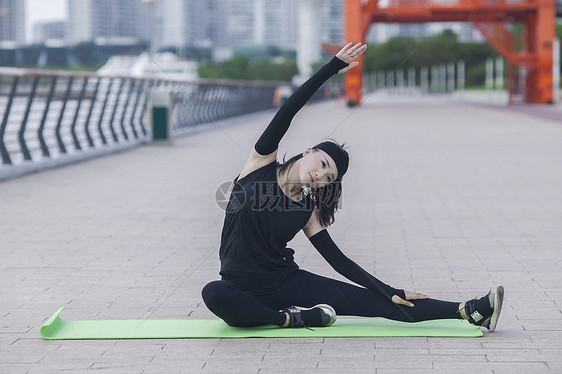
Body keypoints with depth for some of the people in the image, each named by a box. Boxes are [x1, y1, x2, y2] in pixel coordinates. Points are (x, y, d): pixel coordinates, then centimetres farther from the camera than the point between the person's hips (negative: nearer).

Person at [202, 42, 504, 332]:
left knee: (366, 299, -9)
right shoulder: (261, 164, -4)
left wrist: (390, 292, -2)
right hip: (240, 288, -3)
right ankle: (290, 318, -21)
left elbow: (338, 260, 4)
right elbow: (286, 113, -13)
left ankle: (469, 311, -14)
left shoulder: (307, 211, 3)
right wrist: (331, 68, -19)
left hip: (285, 281, 3)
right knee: (214, 294, -41)